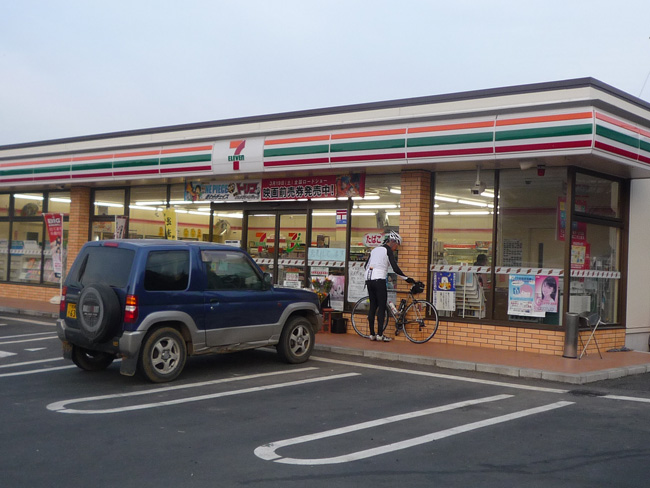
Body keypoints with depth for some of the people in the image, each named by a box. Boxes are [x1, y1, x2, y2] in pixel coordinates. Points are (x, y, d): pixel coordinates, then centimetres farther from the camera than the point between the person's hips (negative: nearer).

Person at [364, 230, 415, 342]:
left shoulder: (374, 250, 19)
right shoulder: (388, 250, -3)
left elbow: (366, 266, 21)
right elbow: (395, 268, -9)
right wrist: (407, 279, -1)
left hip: (369, 279, 7)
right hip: (379, 280, -7)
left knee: (372, 306, 10)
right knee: (382, 307, -3)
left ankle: (372, 334, 9)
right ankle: (380, 334, -6)